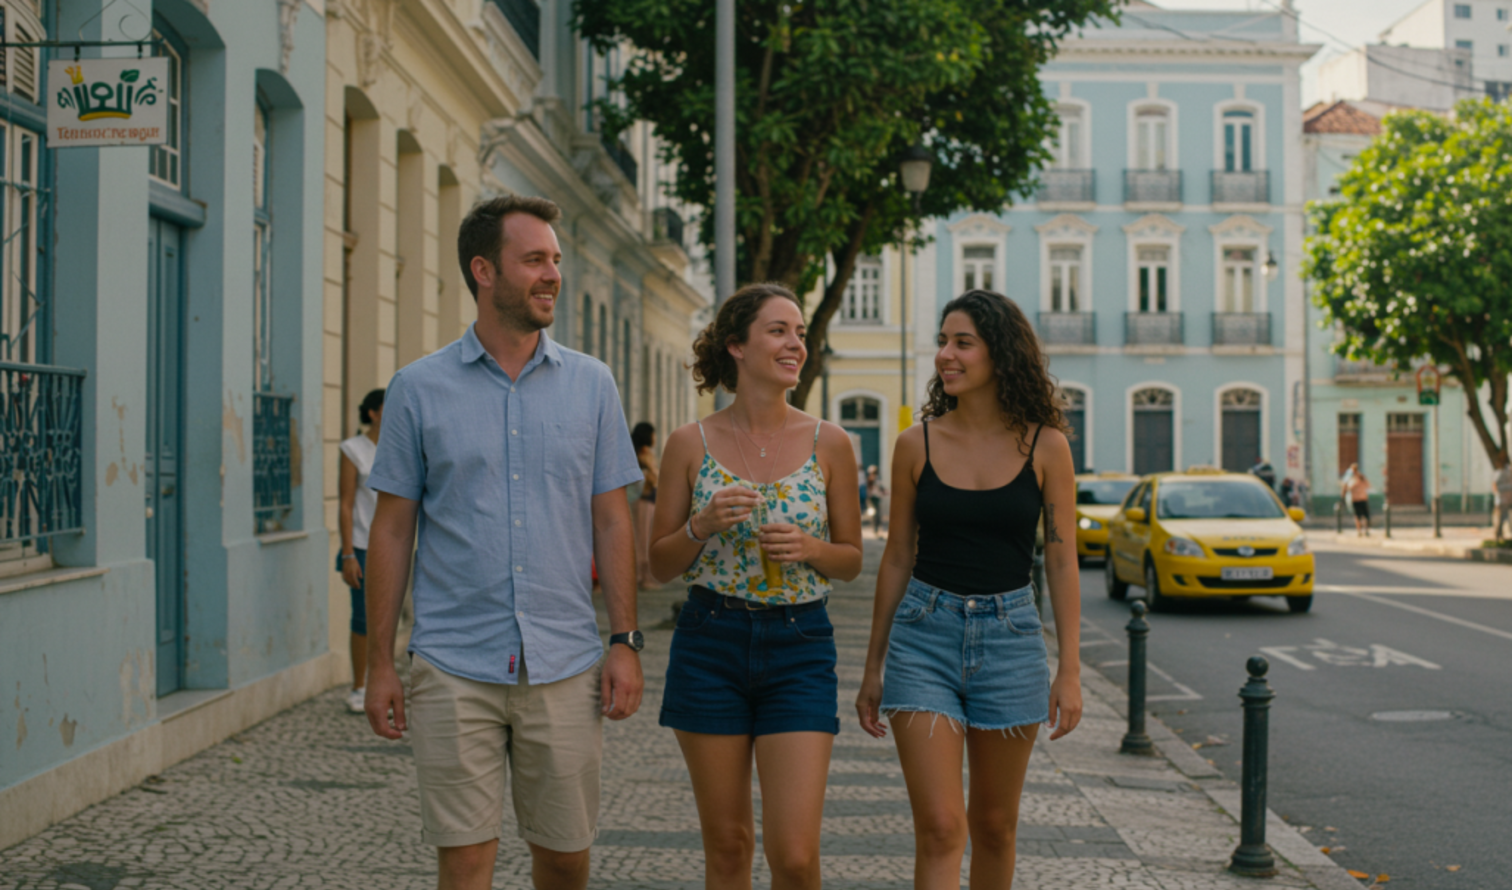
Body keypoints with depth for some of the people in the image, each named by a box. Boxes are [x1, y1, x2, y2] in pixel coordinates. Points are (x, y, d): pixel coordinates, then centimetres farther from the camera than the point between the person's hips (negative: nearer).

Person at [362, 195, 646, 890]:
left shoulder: (591, 385, 6)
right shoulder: (418, 389, 2)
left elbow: (611, 520, 7)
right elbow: (391, 529, 4)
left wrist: (625, 642, 0)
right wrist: (379, 662, 0)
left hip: (565, 667, 2)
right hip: (455, 668, -1)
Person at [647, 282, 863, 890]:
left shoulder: (828, 444, 1)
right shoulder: (691, 444, 0)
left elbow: (852, 559, 8)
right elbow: (660, 564, 5)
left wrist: (809, 548, -13)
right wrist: (703, 525, -14)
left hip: (799, 646, 0)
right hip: (710, 642, 1)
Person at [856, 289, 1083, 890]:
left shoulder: (1044, 446, -1)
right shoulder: (916, 444, 1)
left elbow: (1062, 562, 1)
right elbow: (898, 558, 8)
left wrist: (1069, 670, -5)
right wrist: (873, 668, 9)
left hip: (1008, 637, 0)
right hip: (924, 636, 0)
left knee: (993, 825, 12)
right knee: (939, 828, -8)